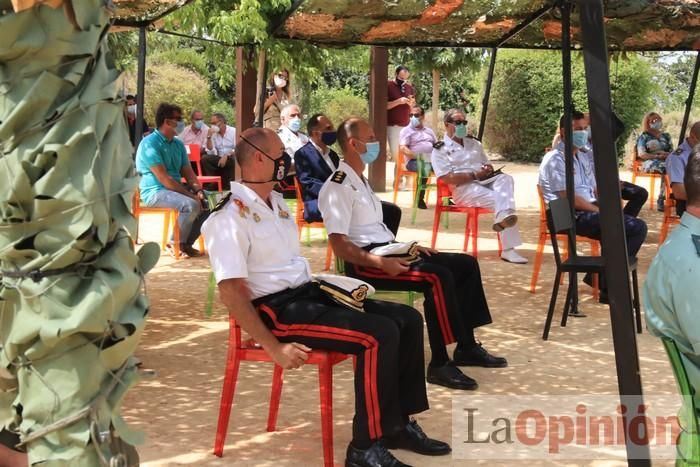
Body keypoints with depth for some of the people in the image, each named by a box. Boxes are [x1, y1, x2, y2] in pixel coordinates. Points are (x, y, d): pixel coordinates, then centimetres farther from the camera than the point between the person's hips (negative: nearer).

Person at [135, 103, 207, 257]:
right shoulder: (150, 144, -15)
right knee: (191, 205, -30)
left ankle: (187, 242, 3)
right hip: (155, 192, -9)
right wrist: (191, 194, -23)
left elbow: (188, 172, 11)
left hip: (176, 189, 9)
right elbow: (163, 178, -22)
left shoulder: (178, 144, 11)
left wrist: (198, 190, -10)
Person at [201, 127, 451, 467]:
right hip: (277, 308, -9)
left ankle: (399, 424, 9)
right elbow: (230, 292, -19)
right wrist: (274, 349, -23)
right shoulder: (230, 216, -13)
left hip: (308, 293, 9)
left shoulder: (276, 202, 17)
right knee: (379, 335, -25)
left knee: (407, 319, 1)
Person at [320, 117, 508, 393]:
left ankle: (466, 347, 9)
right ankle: (439, 364, -25)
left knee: (465, 264, 5)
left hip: (385, 252, 10)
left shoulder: (359, 181, 19)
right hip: (364, 263, -10)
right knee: (438, 276, -30)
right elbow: (340, 246, -21)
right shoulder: (338, 187, -13)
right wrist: (381, 263, -29)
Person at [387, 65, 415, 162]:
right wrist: (399, 101, -22)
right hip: (393, 125, -5)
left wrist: (411, 103, -8)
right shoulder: (388, 86, -4)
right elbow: (384, 106, -10)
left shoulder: (409, 87, 11)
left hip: (406, 125, 5)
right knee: (395, 153, -9)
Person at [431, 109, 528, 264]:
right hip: (464, 188, -6)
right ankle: (508, 249, -42)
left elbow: (486, 163, 28)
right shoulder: (440, 150, 3)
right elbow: (446, 178, -11)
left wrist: (489, 169, 0)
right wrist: (475, 175, -14)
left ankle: (503, 216, -51)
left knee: (505, 178, -29)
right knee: (499, 199, -30)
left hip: (485, 181, 6)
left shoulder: (473, 143, 25)